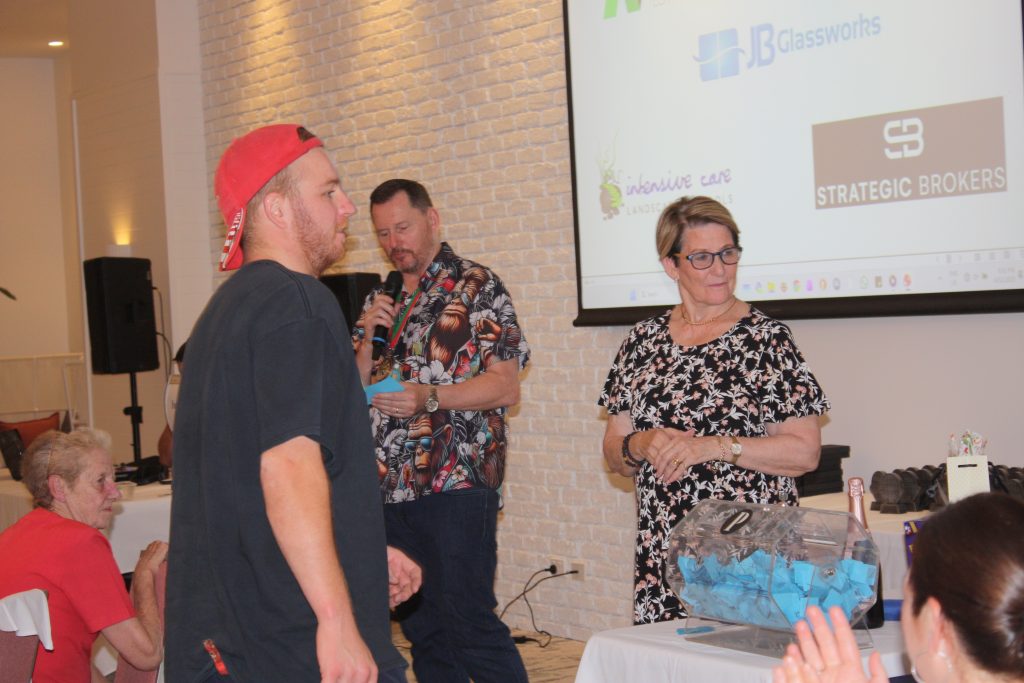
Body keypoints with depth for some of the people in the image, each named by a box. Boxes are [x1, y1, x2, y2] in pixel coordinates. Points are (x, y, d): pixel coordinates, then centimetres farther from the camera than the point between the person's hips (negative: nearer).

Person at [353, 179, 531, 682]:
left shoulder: (477, 287, -1)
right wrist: (368, 336, -1)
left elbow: (505, 386, -9)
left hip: (456, 482, -6)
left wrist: (430, 398, -22)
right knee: (422, 631, 10)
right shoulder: (382, 300, 18)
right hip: (390, 488, 7)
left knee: (469, 624, -10)